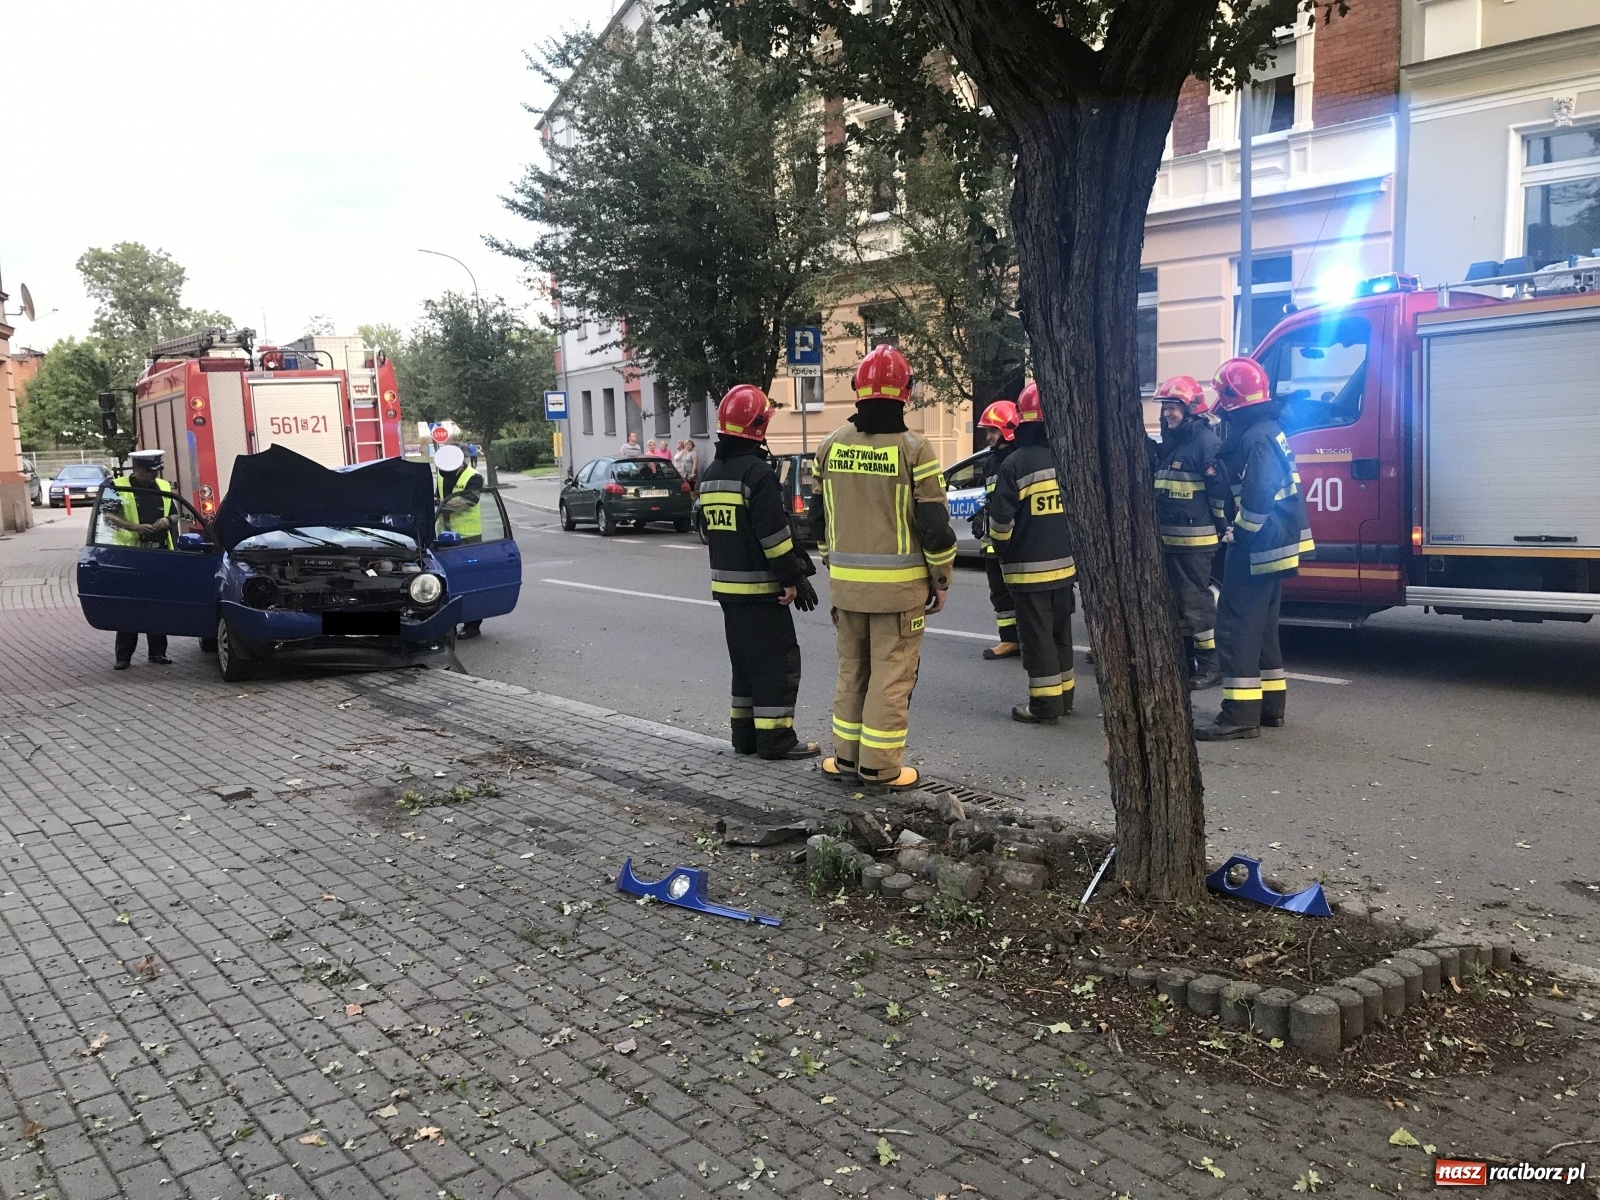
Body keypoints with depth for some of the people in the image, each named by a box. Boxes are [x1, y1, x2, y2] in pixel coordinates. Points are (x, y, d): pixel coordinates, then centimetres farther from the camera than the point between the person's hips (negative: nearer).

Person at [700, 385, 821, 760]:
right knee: (777, 662, -3)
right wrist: (793, 579, -15)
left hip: (726, 585, 9)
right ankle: (775, 738, -1)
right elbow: (774, 532, -20)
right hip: (759, 587, -9)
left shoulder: (711, 474, 12)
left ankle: (745, 733, 20)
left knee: (745, 661, 16)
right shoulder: (756, 472, -16)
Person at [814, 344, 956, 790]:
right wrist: (941, 580, 1)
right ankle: (880, 767, 7)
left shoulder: (831, 445, 3)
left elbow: (821, 517, 12)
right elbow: (935, 525, -11)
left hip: (846, 582, 5)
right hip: (899, 584, -4)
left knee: (851, 669, 16)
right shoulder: (913, 448, -12)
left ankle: (847, 758, 22)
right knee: (892, 675, 3)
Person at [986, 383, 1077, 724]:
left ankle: (1046, 705, 2)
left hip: (1029, 567, -6)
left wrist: (1002, 549, 3)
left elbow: (1001, 519, -15)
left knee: (1037, 636, 0)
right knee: (1060, 633, 17)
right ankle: (1064, 695, 26)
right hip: (1064, 563, 6)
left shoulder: (1016, 463, -14)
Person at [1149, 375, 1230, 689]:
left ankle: (1211, 664, 1)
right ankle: (1186, 658, 24)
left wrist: (1223, 528, -15)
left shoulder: (1205, 441, -13)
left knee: (1196, 600, -7)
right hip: (1168, 537, 9)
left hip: (1195, 539, -9)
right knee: (1176, 600, 14)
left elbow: (1221, 489, -16)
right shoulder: (1168, 443, 15)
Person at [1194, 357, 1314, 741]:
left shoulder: (1256, 438, -19)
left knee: (1237, 625, -9)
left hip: (1257, 547, -11)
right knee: (1262, 625, 17)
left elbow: (1257, 498, -27)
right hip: (1275, 545, 11)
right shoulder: (1268, 430, 15)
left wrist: (1238, 535, -15)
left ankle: (1241, 714, -10)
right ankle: (1270, 704, 24)